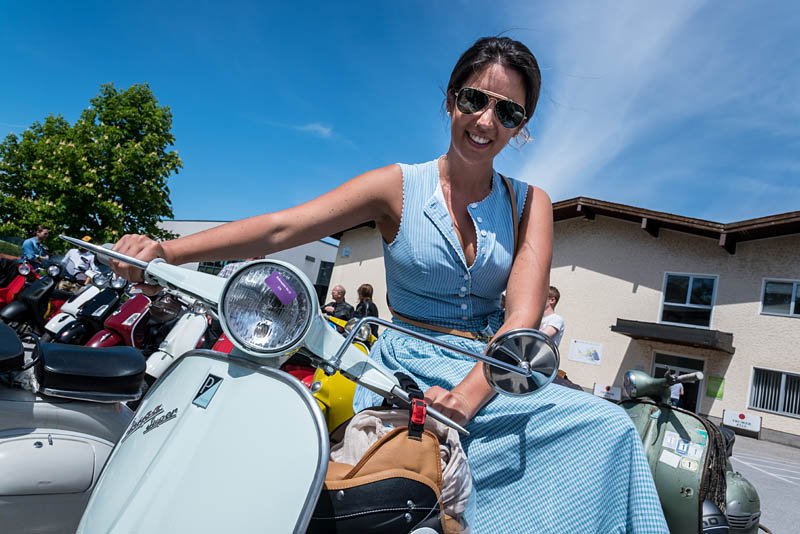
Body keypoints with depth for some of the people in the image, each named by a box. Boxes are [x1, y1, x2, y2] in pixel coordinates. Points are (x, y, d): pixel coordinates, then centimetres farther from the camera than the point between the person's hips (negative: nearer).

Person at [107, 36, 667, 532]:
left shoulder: (530, 203, 5)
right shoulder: (399, 186, 1)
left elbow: (523, 317, -9)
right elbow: (281, 227, -9)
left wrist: (469, 394, -27)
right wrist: (166, 250, -23)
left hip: (490, 374, 3)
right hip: (404, 369, -2)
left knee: (607, 427, -21)